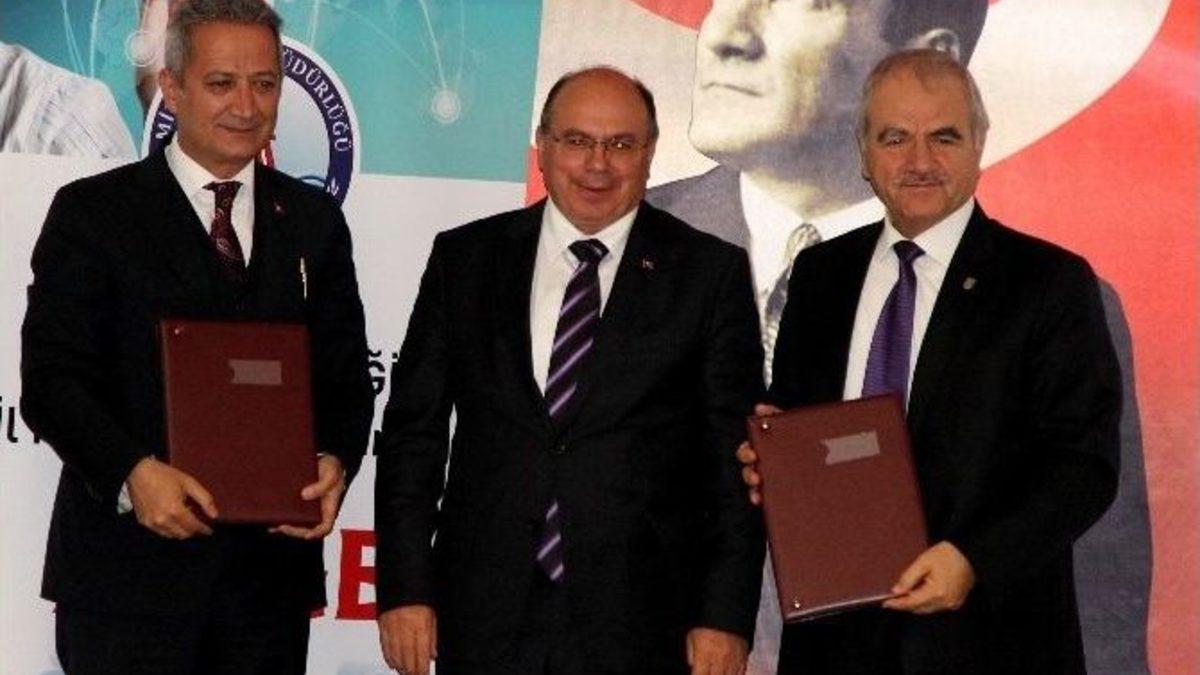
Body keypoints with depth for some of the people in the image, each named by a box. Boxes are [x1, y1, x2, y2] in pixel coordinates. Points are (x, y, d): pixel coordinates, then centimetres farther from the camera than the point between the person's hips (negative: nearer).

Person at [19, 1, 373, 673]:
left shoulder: (315, 221, 12)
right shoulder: (93, 212, 0)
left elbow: (345, 371, 11)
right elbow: (51, 377, -6)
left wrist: (336, 460, -10)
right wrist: (132, 472, -23)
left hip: (272, 562, 4)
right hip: (128, 562, -3)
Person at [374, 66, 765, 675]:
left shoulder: (710, 274, 1)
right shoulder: (464, 259, 6)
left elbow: (735, 461, 0)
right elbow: (412, 431, 7)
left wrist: (725, 616, -6)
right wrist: (403, 587, 0)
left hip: (638, 625, -1)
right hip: (485, 620, 2)